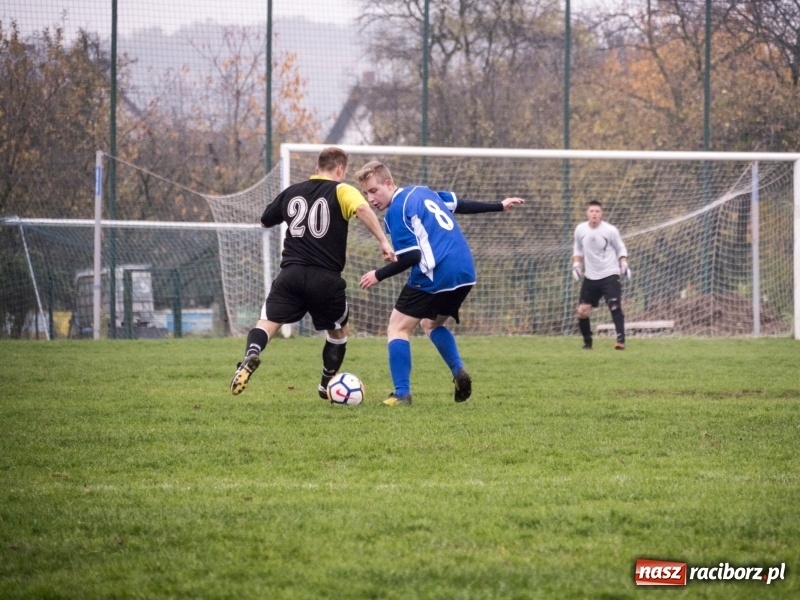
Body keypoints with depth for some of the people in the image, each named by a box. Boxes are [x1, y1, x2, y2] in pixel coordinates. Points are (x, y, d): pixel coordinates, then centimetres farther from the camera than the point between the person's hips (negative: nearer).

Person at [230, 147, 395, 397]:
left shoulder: (291, 192, 15)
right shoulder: (341, 191, 2)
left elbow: (266, 221, 29)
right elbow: (362, 209, -20)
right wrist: (383, 241, -22)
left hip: (291, 273, 2)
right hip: (326, 279, -2)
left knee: (267, 322, -2)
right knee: (339, 331, 21)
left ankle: (251, 355, -33)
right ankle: (328, 385, 26)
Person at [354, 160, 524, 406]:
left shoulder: (396, 210, -9)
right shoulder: (421, 191, 16)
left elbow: (411, 257, -14)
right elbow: (460, 204, 26)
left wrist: (379, 275, -4)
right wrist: (499, 206, 38)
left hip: (434, 276, -9)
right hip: (465, 272, 9)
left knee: (398, 328, 3)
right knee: (432, 323, 28)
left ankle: (402, 393, -7)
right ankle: (459, 371, 7)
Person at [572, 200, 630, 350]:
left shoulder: (610, 230, -10)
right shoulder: (580, 230, 0)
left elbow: (621, 249, 3)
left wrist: (623, 264, -12)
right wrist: (576, 264, 3)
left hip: (609, 275, -4)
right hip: (590, 277, 4)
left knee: (615, 306, -20)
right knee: (582, 311, 2)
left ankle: (620, 340, -20)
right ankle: (587, 342, 19)